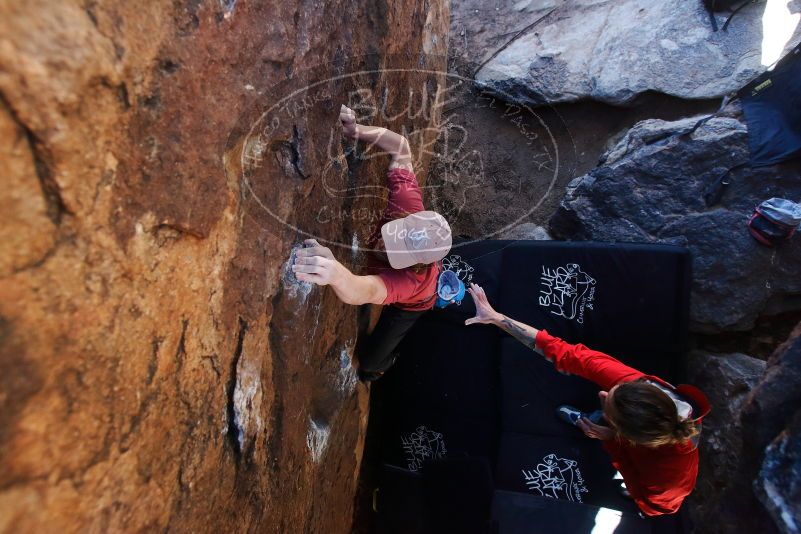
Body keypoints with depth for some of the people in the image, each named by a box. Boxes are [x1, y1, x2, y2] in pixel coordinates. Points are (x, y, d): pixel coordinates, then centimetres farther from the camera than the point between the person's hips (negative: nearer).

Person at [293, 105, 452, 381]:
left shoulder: (412, 277, -55)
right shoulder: (407, 204, -42)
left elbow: (365, 292, -74)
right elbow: (400, 147, -32)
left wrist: (334, 272, -98)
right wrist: (356, 131, -49)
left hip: (409, 305, -4)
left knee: (369, 361, 8)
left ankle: (380, 367, 46)